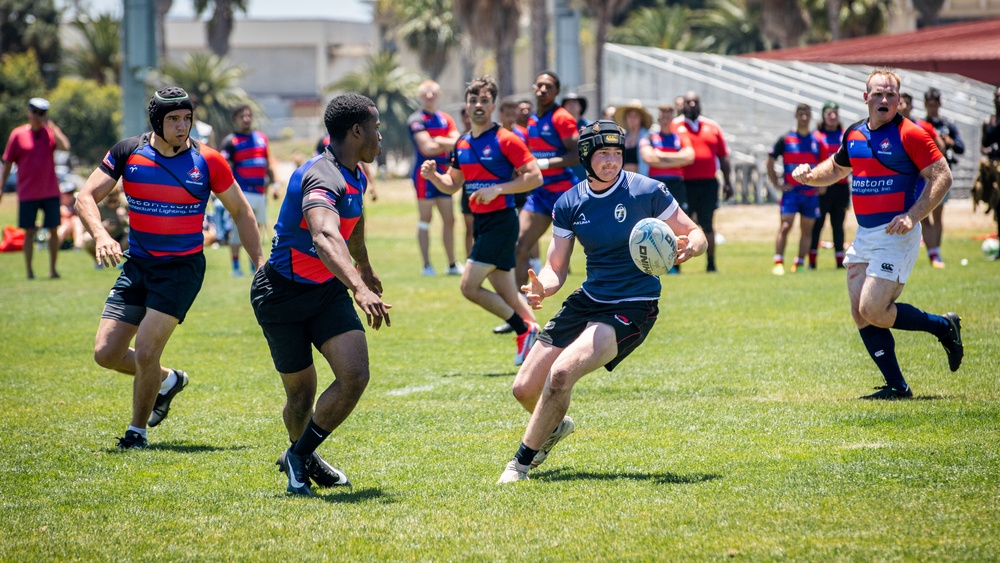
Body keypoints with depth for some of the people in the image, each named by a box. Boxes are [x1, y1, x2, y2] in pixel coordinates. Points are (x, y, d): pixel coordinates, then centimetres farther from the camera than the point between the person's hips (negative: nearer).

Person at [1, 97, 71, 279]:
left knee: (54, 230, 3)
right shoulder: (18, 134, 1)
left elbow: (65, 146, -16)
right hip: (27, 194, -1)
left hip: (50, 192, 1)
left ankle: (53, 269, 13)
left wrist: (51, 127, -13)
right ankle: (29, 271, 8)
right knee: (29, 232, 2)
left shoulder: (51, 132, 4)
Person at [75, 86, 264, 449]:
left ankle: (138, 430, 9)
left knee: (145, 351, -14)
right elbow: (86, 197, -5)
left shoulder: (208, 161, -8)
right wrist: (101, 235, -25)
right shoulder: (127, 152, -4)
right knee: (106, 354, 0)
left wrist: (260, 264, -1)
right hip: (137, 265, 4)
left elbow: (240, 212, 4)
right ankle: (168, 380, 29)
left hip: (182, 269, -4)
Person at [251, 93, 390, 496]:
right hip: (282, 296, -7)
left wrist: (366, 270, 44)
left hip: (329, 291, 7)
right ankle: (300, 455, 36)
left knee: (354, 376, -13)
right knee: (301, 393, 5)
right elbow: (325, 238, -46)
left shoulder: (356, 177, 4)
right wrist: (360, 289, -60)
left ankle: (300, 458, 5)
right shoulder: (322, 178, -27)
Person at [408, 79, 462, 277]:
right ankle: (426, 265, -2)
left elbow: (457, 142, 0)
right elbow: (427, 148, -16)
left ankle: (452, 265, 16)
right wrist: (449, 144, -8)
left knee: (449, 220, 9)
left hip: (443, 172, 6)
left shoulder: (446, 119, 12)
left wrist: (439, 141, -18)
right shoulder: (416, 120, -6)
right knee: (425, 220, -4)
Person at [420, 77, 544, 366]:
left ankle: (525, 330, -1)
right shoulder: (462, 145, 11)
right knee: (507, 293, 8)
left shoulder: (505, 140, -10)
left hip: (501, 221, -8)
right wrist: (432, 175, 0)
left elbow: (535, 177, -13)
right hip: (480, 222, 8)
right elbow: (452, 184, 21)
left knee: (469, 286, -12)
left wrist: (497, 189, -21)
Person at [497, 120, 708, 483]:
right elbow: (556, 269, 4)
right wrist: (541, 287, -19)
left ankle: (522, 463, -11)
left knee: (562, 372, -27)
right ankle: (556, 426, 41)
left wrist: (688, 246, -26)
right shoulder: (569, 204, 0)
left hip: (632, 309, -5)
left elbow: (695, 235, -2)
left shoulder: (647, 191, -10)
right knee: (525, 389, 3)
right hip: (587, 301, 5)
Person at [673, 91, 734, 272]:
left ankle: (711, 263, 11)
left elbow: (723, 157, 16)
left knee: (707, 225, 5)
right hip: (684, 184, -3)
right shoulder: (675, 127, 3)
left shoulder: (712, 127, 14)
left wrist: (728, 182, 11)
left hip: (709, 184, 3)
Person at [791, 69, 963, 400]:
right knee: (860, 313, 2)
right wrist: (809, 175, 6)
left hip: (896, 235, -7)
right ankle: (897, 386, 9)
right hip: (864, 235, 7)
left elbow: (942, 176, -12)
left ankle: (944, 326, 7)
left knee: (873, 311, -14)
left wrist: (913, 216, -21)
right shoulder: (854, 135, 10)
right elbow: (837, 168, 28)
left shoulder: (910, 134, -11)